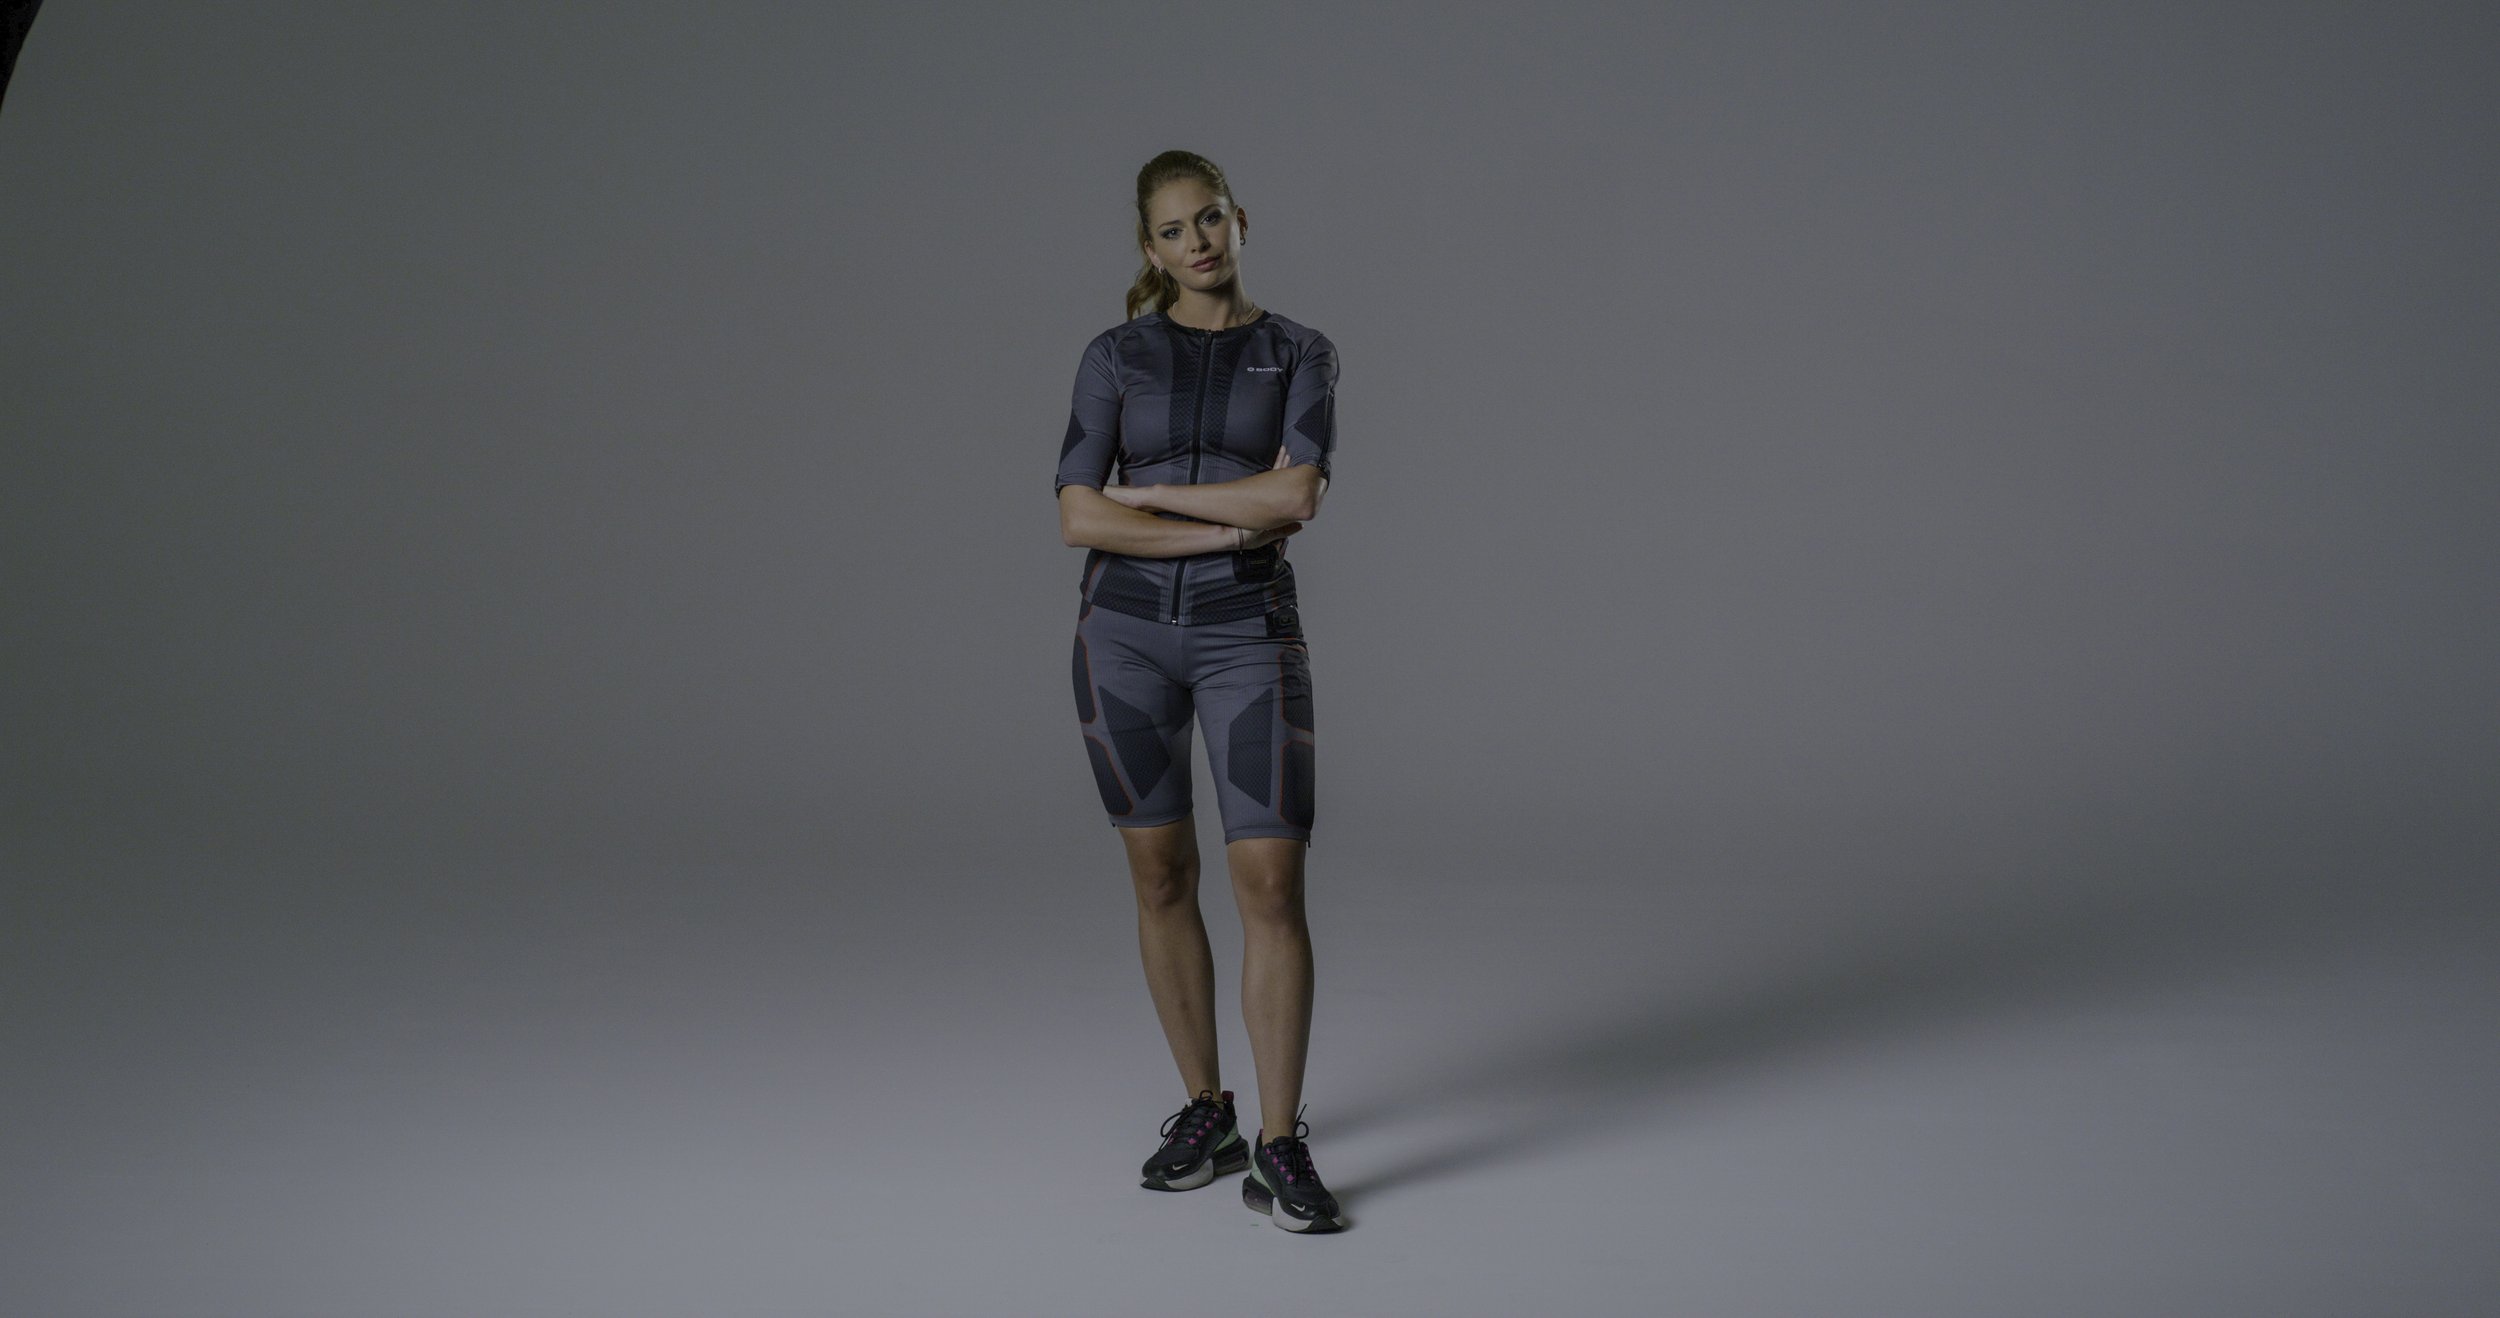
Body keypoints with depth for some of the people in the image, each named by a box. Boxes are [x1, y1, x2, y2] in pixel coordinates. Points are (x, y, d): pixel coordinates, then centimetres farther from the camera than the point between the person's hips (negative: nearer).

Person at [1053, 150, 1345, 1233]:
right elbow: (1079, 519, -7)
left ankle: (1280, 1151, 0)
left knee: (1272, 883, -9)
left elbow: (1297, 495, -14)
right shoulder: (1115, 356, 5)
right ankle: (1203, 1113, 23)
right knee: (1162, 879, 7)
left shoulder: (1301, 355, 4)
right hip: (1125, 630, 1)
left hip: (1248, 635, -1)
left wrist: (1152, 493, -8)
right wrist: (1233, 526, -10)